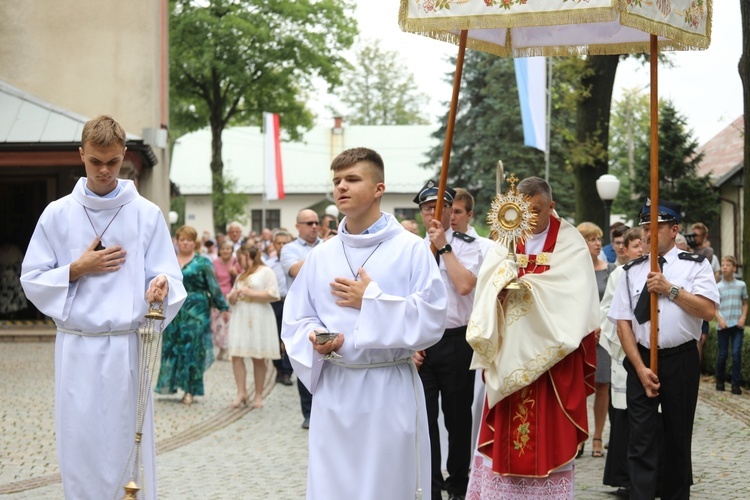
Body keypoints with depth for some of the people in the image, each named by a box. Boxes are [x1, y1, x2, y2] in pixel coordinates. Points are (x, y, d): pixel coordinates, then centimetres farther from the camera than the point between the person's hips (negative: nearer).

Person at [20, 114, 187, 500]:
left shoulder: (147, 215, 3)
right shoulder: (57, 215, 5)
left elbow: (170, 279, 0)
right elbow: (32, 280, 6)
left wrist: (161, 286, -22)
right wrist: (77, 270, -8)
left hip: (128, 347, -1)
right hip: (77, 348, 1)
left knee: (128, 447, 1)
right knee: (78, 449, 2)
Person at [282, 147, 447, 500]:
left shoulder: (411, 249, -4)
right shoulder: (321, 256, 8)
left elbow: (431, 320, -12)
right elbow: (295, 322, 10)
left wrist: (371, 300, -11)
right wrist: (316, 340, -11)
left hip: (390, 390, -3)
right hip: (333, 390, 3)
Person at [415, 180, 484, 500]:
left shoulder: (467, 246, -2)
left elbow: (465, 285, -20)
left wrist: (443, 247, -14)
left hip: (456, 341, -2)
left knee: (458, 416, 7)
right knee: (424, 417, 1)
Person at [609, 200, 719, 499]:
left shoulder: (696, 266, 1)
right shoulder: (632, 272, 6)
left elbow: (708, 310, -13)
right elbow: (623, 323, 2)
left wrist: (670, 289, -17)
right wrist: (640, 368, -7)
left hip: (682, 361, -1)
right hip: (641, 361, 1)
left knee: (678, 437, 10)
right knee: (641, 440, -4)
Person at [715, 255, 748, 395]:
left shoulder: (741, 285, 3)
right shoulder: (717, 287, -1)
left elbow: (745, 304, 10)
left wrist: (743, 317, -5)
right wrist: (720, 319, -15)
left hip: (737, 325, 0)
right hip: (723, 325, 0)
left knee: (736, 353, -8)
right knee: (722, 354, 5)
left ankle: (735, 384, -3)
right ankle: (720, 381, 23)